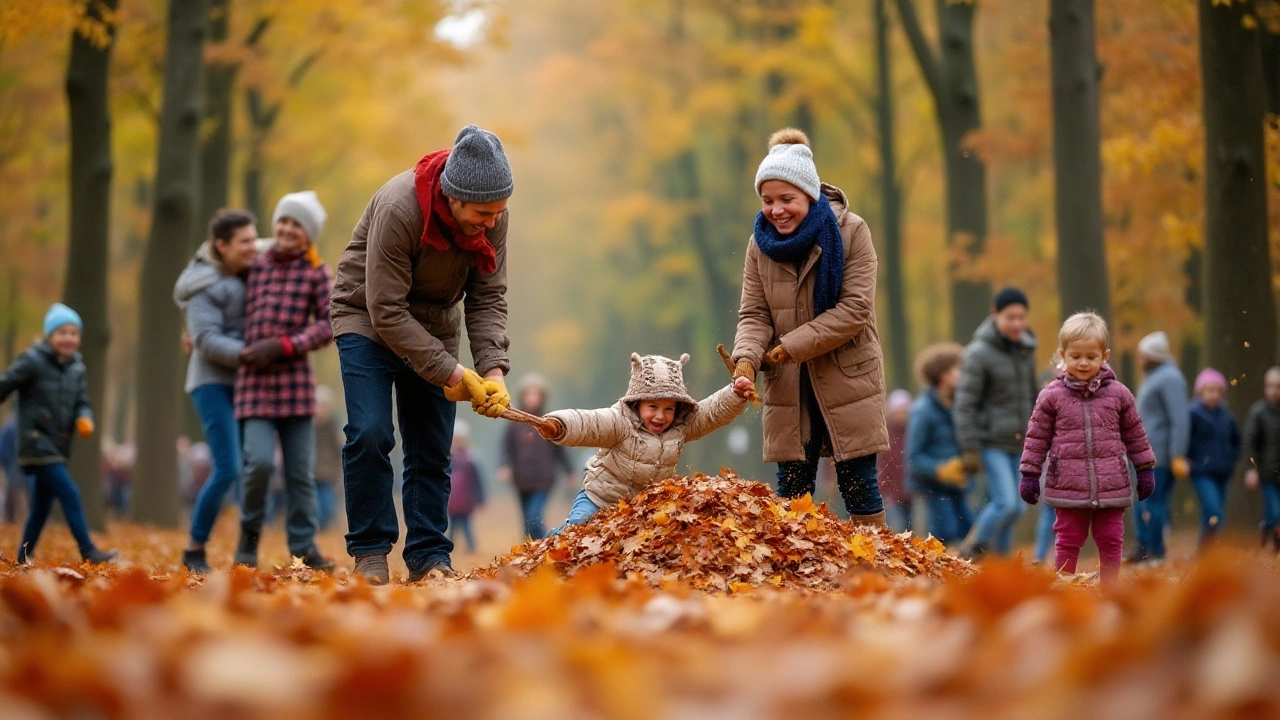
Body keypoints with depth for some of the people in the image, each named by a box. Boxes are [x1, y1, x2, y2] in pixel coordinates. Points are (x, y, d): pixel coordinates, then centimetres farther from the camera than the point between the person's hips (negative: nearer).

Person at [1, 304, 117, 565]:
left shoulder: (76, 367, 10)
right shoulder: (32, 362, -10)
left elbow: (81, 403, 13)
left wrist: (84, 419, -11)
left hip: (58, 445, 7)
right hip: (37, 442, -7)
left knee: (42, 503, 13)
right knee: (70, 494, -15)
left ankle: (24, 558, 22)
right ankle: (89, 552, -15)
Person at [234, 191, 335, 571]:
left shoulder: (316, 273, 3)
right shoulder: (256, 265, 9)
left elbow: (327, 325, -5)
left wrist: (282, 347, -13)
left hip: (296, 379, 0)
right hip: (254, 381, 0)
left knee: (301, 469, 1)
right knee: (260, 461, -15)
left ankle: (304, 545, 11)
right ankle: (249, 534, 6)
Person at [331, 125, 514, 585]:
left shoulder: (492, 216, -16)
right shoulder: (398, 209, -32)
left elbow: (488, 299, -10)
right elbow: (386, 311, -29)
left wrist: (493, 369, -25)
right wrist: (450, 372, -30)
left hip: (434, 328, 5)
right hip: (368, 322, -5)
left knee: (433, 450, 0)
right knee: (370, 434, -18)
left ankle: (429, 558, 6)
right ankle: (370, 553, -8)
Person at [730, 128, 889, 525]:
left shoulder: (851, 231, -11)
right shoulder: (760, 242, 1)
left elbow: (854, 309, -16)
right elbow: (754, 314, 0)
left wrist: (792, 346, -19)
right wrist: (747, 359, -21)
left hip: (847, 380, -3)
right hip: (788, 388, 3)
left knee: (859, 486, 1)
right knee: (792, 490, 5)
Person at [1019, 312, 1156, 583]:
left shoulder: (1118, 394, 4)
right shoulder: (1052, 396, -1)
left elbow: (1135, 434, 12)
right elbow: (1037, 436, 4)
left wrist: (1145, 469, 13)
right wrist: (1030, 474, 3)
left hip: (1111, 486, 1)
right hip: (1068, 487, -1)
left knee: (1111, 541, 6)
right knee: (1068, 541, 5)